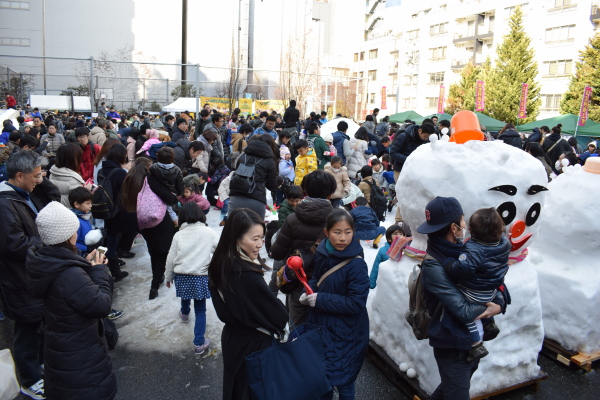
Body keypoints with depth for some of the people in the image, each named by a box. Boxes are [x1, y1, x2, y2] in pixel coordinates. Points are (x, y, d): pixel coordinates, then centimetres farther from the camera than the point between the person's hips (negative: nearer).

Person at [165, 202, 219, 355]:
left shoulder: (178, 235, -3)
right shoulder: (209, 233, -9)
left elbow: (171, 259, 3)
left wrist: (169, 277, 18)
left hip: (181, 276, 3)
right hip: (201, 277, -3)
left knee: (185, 297, 32)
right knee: (200, 310, 8)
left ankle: (184, 313, 62)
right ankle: (199, 343, 7)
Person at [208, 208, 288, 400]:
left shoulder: (220, 265, -8)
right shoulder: (248, 277, -34)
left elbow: (222, 310, 3)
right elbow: (277, 314, -22)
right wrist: (283, 323, -2)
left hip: (231, 338, 7)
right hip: (252, 345, -7)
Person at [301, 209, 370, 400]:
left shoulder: (356, 264, -23)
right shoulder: (322, 252, -5)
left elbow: (356, 303, -24)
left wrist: (320, 300, -23)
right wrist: (309, 292, -7)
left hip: (344, 333, -6)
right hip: (320, 324, 6)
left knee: (342, 380, 11)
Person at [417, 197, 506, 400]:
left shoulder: (462, 249, -3)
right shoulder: (433, 267, -26)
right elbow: (464, 311, -26)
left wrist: (500, 301, -15)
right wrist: (492, 308, -10)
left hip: (474, 338, 8)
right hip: (453, 346, -8)